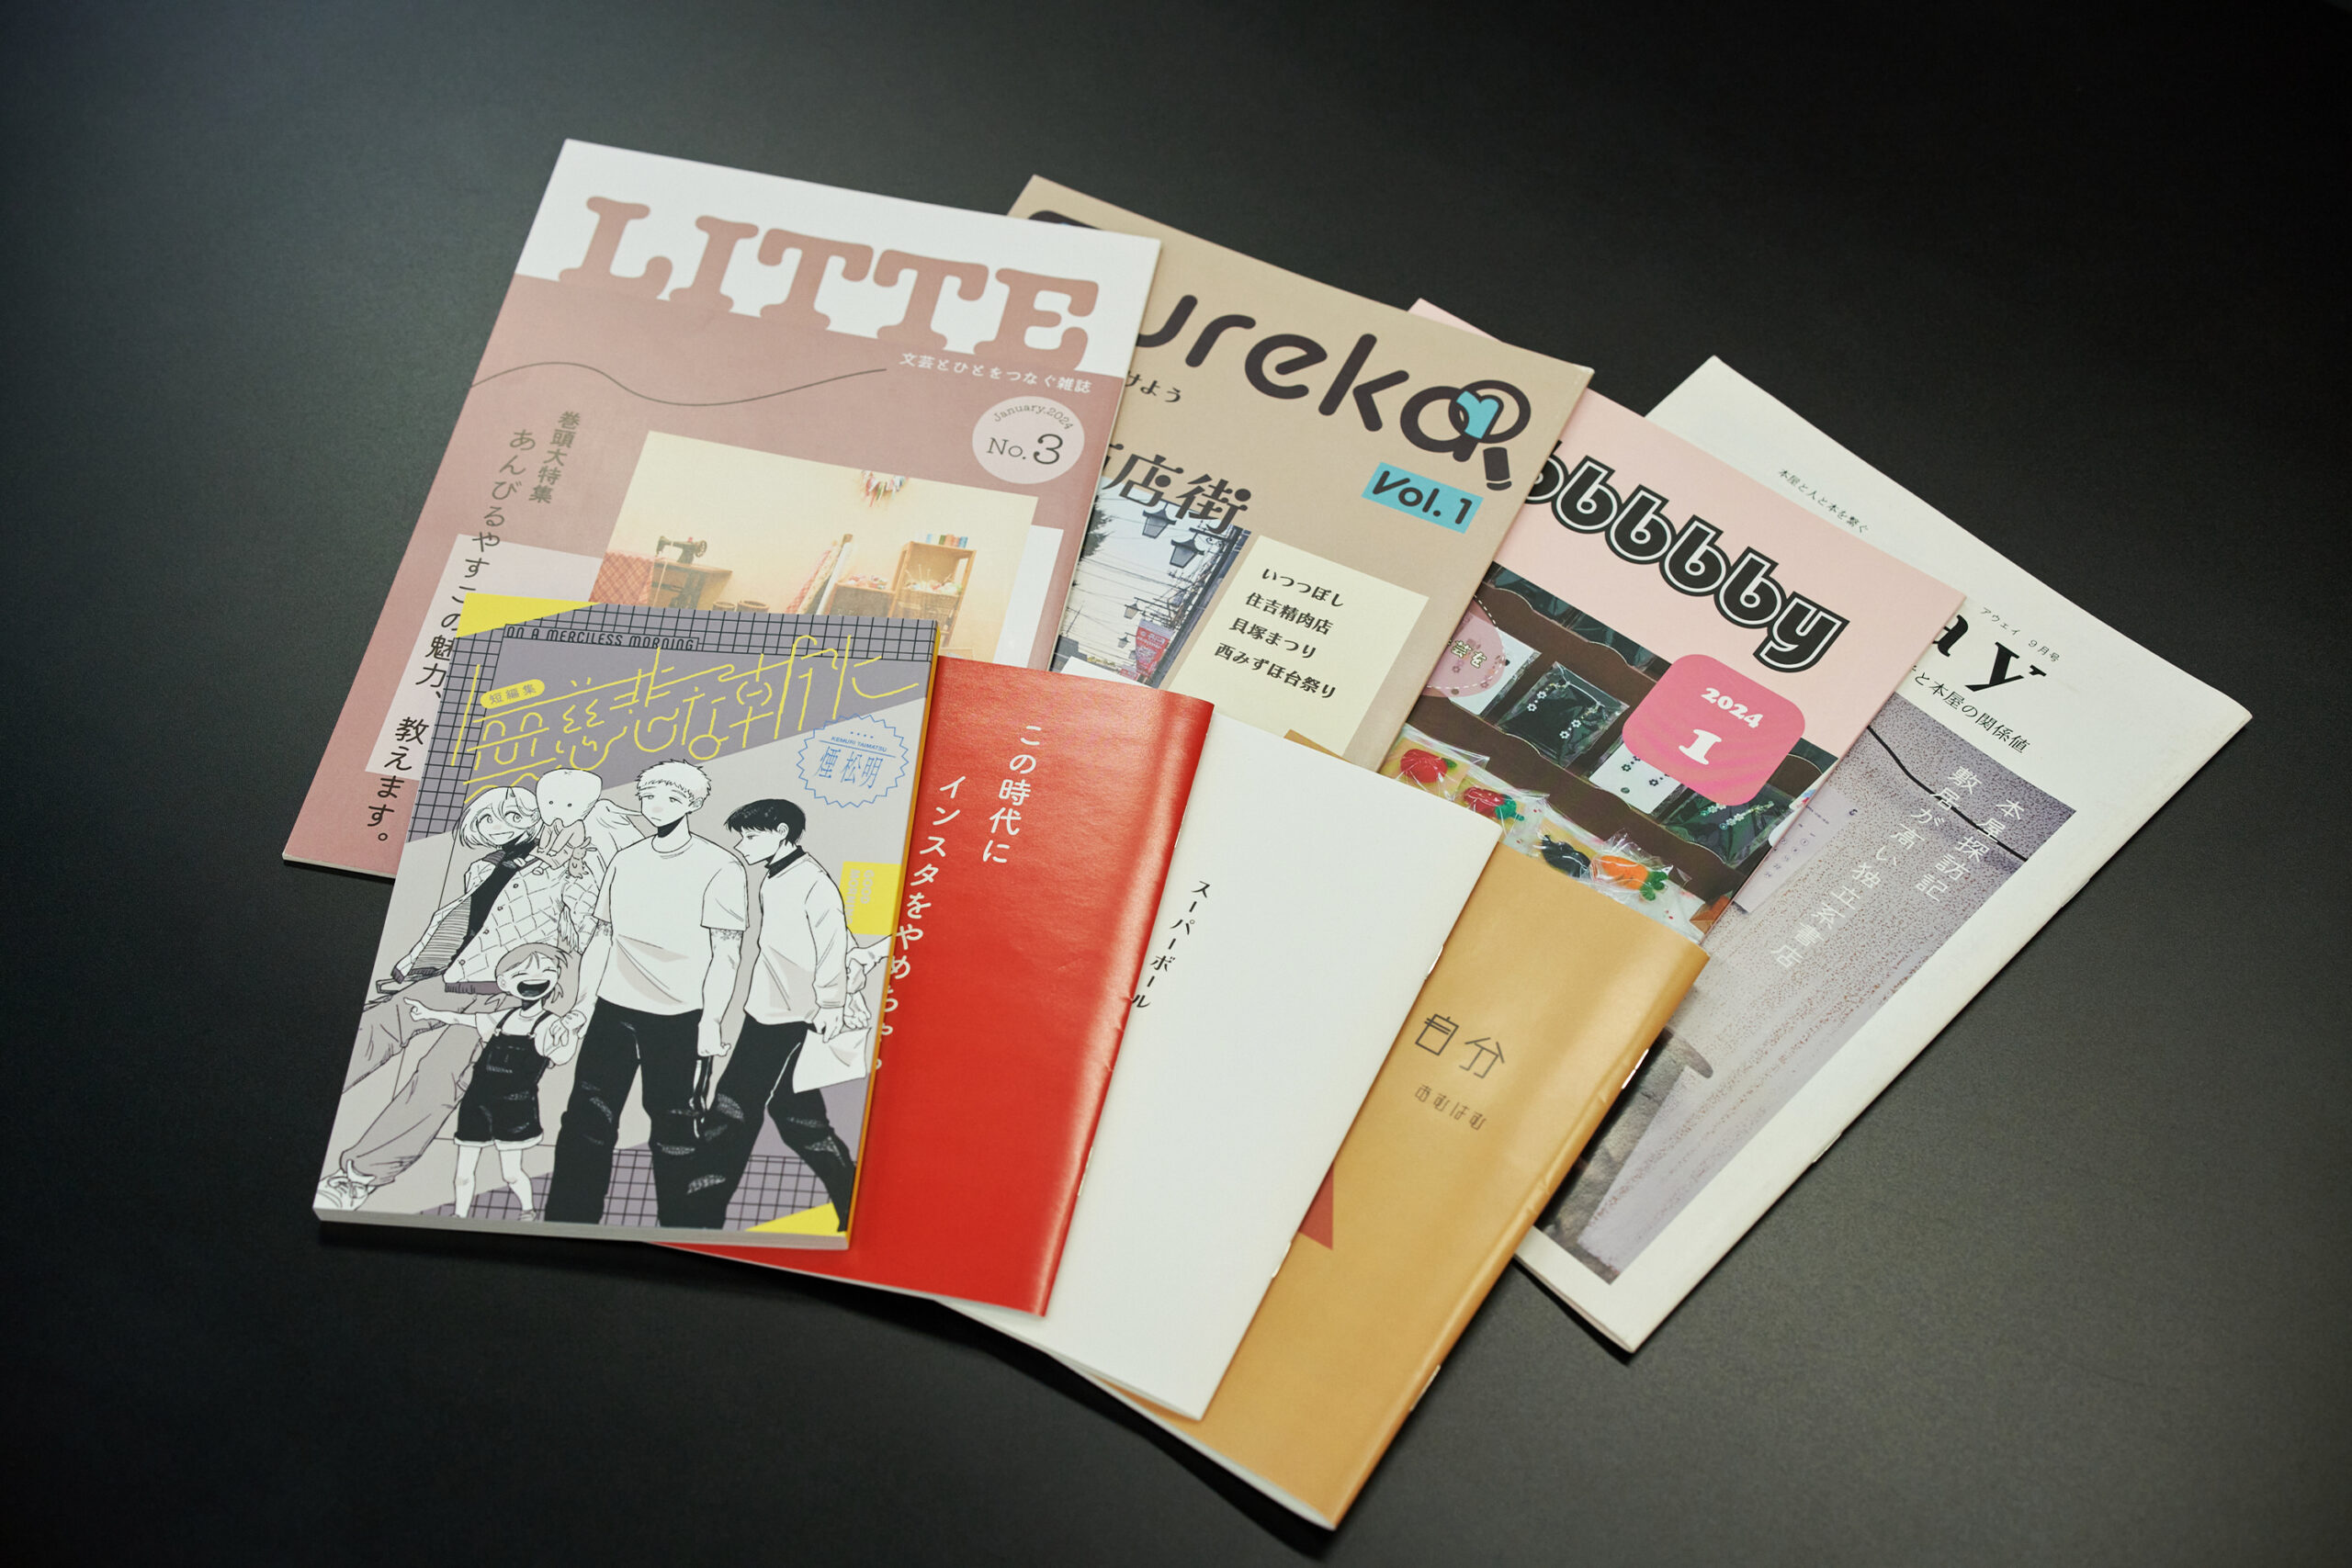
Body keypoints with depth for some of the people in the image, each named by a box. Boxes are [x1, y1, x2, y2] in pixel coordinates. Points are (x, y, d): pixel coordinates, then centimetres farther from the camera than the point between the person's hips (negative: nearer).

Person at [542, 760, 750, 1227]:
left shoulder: (719, 867, -4)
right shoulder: (625, 861, 12)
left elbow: (726, 951, -7)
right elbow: (602, 936, 17)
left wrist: (710, 1019, -12)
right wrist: (584, 1003, 13)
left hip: (677, 1018, -5)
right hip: (613, 1009, 5)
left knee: (671, 1121, 0)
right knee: (586, 1119, 2)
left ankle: (677, 1228, 11)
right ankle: (569, 1226, 8)